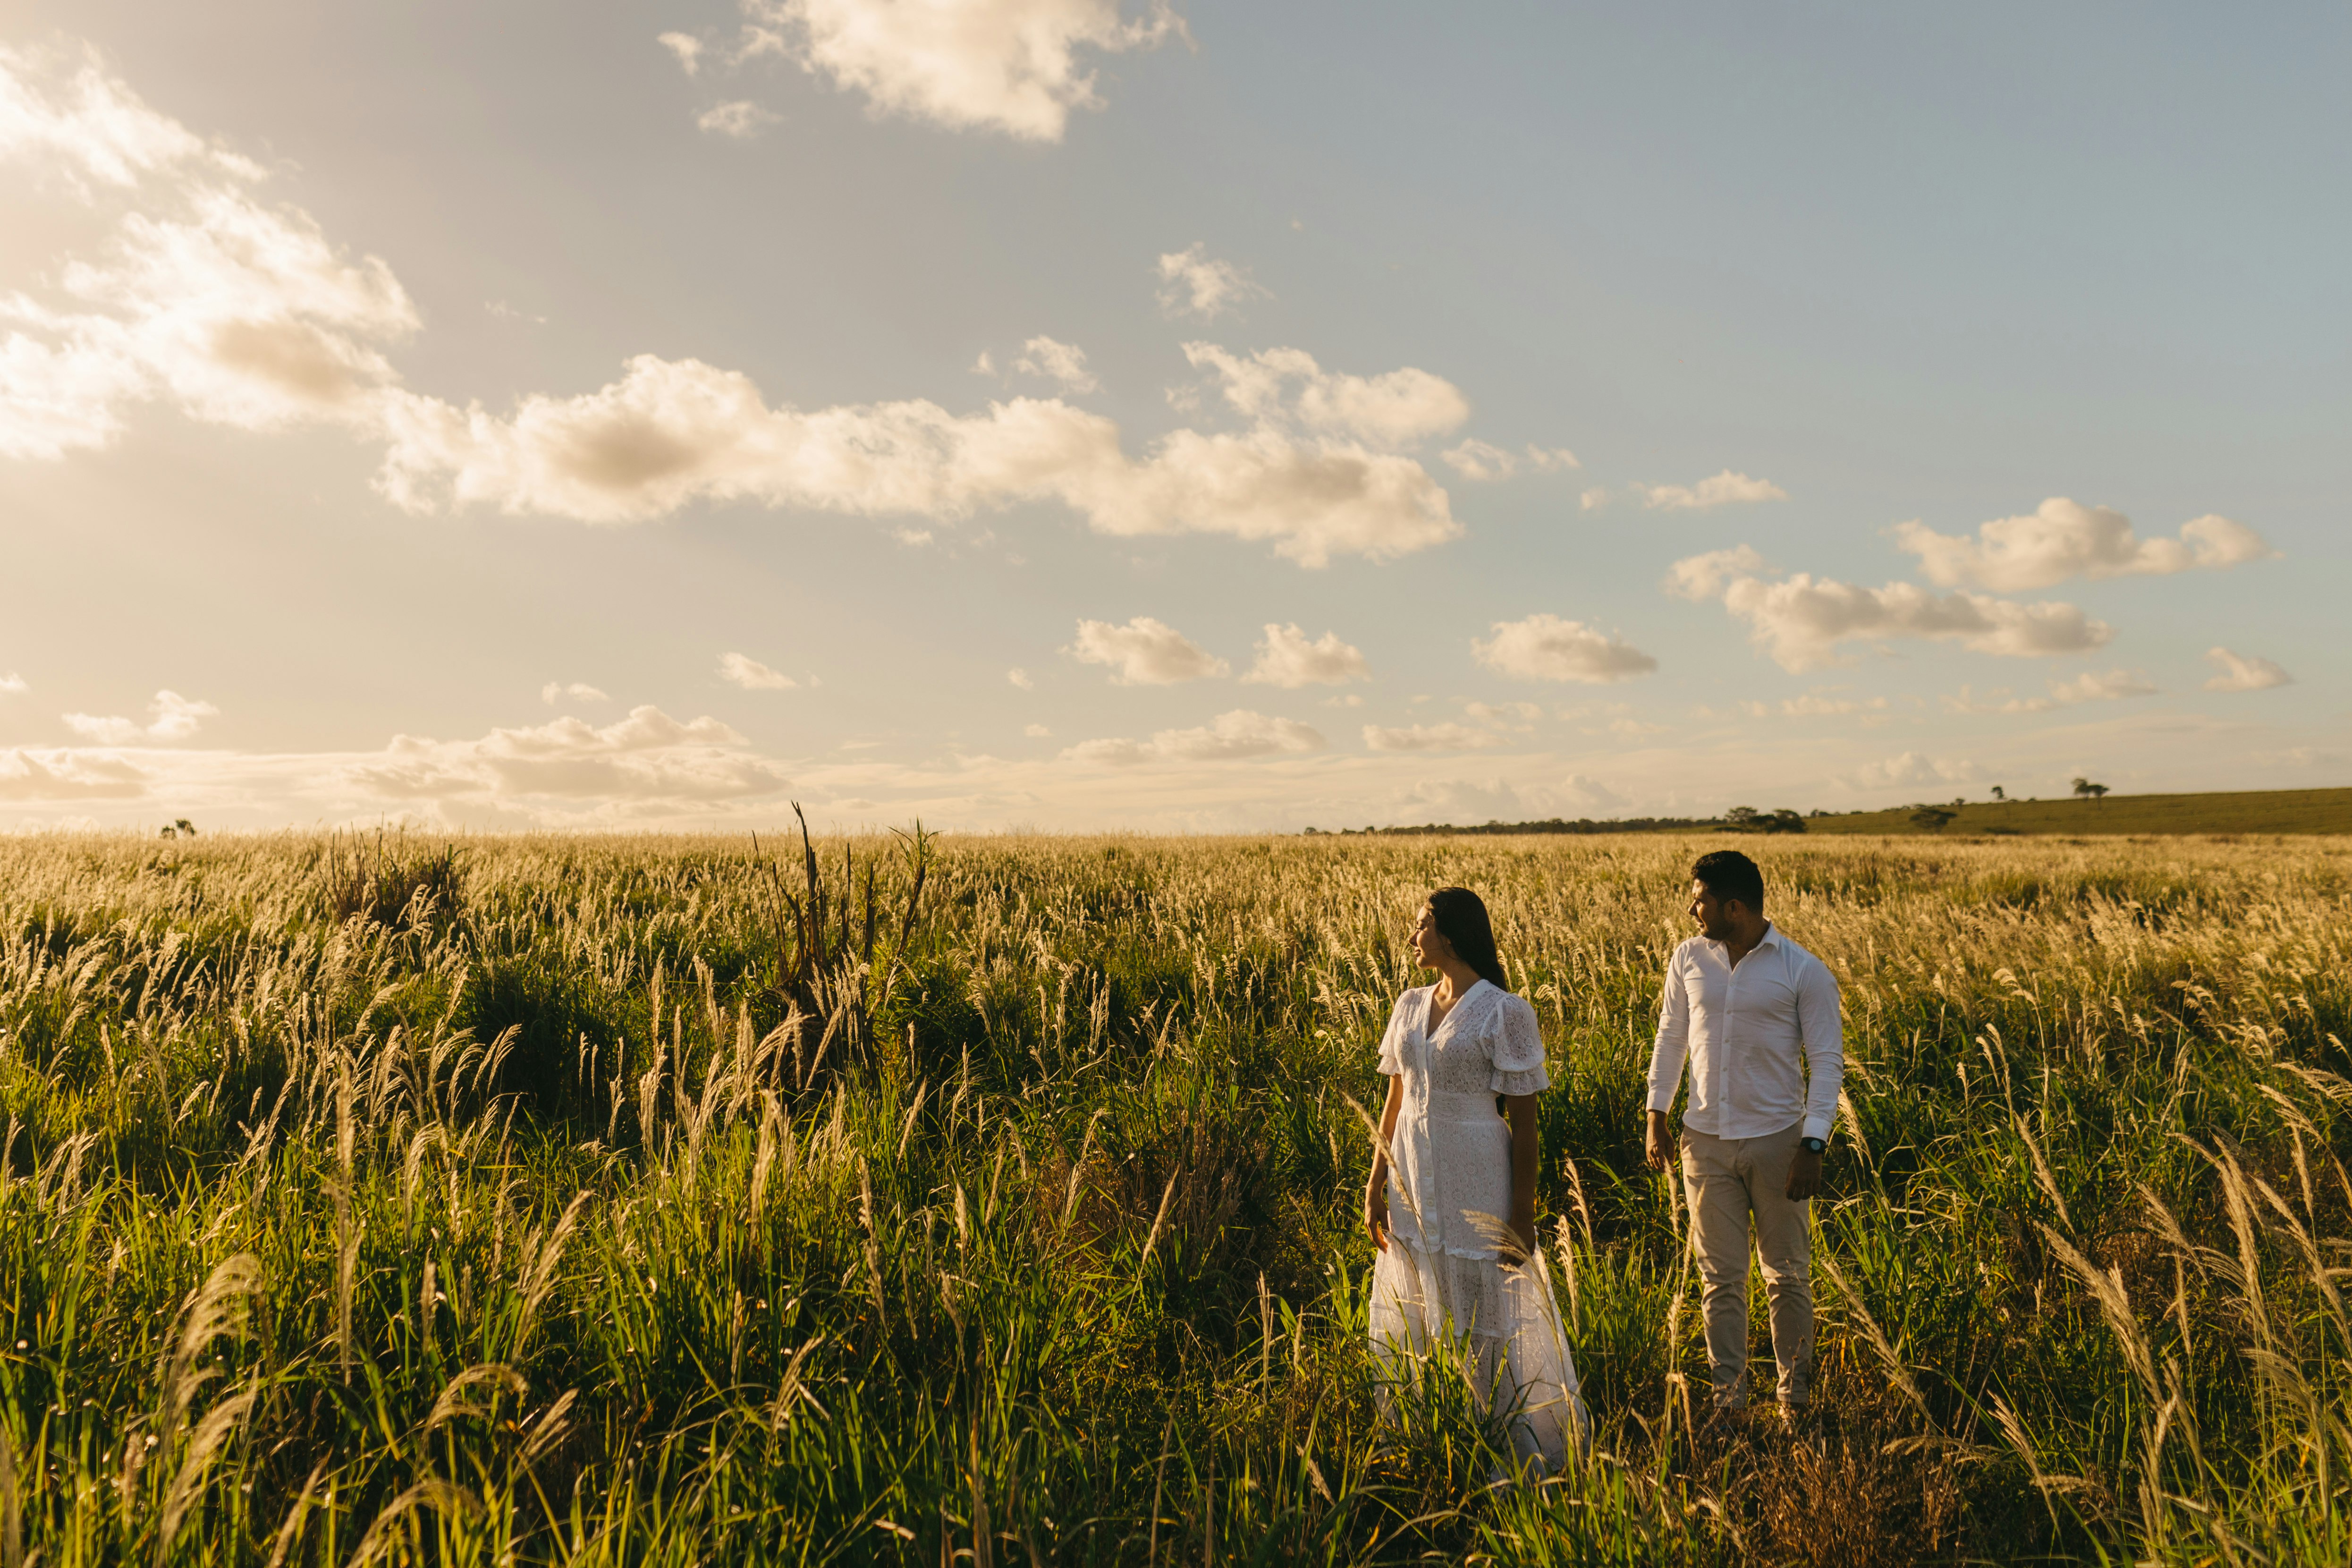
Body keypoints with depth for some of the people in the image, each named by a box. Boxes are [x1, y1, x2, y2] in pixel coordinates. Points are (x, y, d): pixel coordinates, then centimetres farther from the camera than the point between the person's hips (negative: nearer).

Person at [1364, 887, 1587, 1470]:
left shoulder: (1506, 1013, -12)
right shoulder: (1410, 1006, 5)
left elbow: (1525, 1122, -10)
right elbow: (1395, 1102, 10)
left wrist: (1523, 1217, -10)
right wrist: (1375, 1187, 9)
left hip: (1476, 1184, -6)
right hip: (1414, 1179, 6)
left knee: (1489, 1324, 5)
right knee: (1408, 1322, 15)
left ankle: (1523, 1455, 24)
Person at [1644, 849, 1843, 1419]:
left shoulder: (1803, 971, -8)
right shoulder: (1688, 959, 2)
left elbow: (1827, 1061, -5)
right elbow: (1670, 1038, 13)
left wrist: (1813, 1145, -11)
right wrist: (1657, 1117, 11)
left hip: (1777, 1138, -2)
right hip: (1707, 1139, 3)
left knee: (1788, 1274, 10)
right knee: (1721, 1276, 8)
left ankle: (1795, 1394, 27)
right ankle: (1728, 1398, 19)